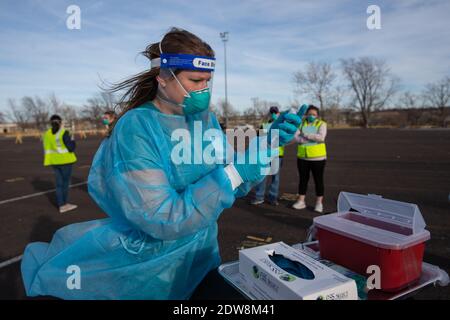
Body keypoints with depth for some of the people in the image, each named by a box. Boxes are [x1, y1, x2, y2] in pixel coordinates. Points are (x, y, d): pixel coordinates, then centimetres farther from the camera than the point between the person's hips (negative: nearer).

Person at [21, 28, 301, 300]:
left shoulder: (205, 119, -7)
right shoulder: (135, 129, -24)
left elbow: (231, 187, -3)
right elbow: (163, 220, -28)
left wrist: (265, 146, -18)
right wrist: (233, 174, -29)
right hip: (152, 255, -4)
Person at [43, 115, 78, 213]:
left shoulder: (47, 134, 4)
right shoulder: (64, 133, -14)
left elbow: (47, 149, 8)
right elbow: (71, 148, -16)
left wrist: (49, 161, 18)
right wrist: (72, 141, 3)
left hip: (55, 161, 6)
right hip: (65, 160, -5)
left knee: (59, 183, 12)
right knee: (65, 182, 7)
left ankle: (61, 206, 16)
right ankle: (64, 204, 17)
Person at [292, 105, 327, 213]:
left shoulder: (321, 124, -1)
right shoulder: (302, 123, 8)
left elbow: (321, 137, -18)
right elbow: (296, 136, -6)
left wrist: (306, 135, -15)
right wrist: (312, 139, -17)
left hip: (317, 157, -3)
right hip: (302, 157, 3)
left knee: (318, 180, 5)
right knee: (303, 179, 11)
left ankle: (319, 203, 16)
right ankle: (301, 201, 20)